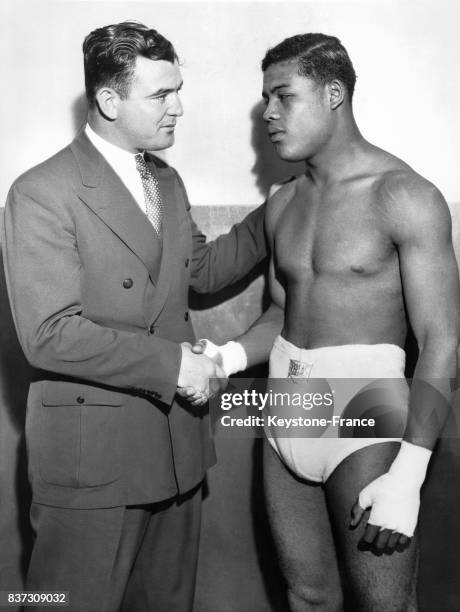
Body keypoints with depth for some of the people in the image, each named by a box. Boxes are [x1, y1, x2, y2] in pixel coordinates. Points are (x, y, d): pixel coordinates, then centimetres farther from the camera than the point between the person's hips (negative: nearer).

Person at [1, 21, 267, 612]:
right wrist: (171, 362, -22)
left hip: (176, 445, 8)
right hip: (92, 457, -7)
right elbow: (50, 335, -23)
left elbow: (202, 268, 21)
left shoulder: (167, 180, 11)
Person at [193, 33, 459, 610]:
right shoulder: (282, 202, 10)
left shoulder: (404, 196, -10)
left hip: (362, 416, -6)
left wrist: (406, 477, -20)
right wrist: (230, 356, -1)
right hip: (286, 413, 6)